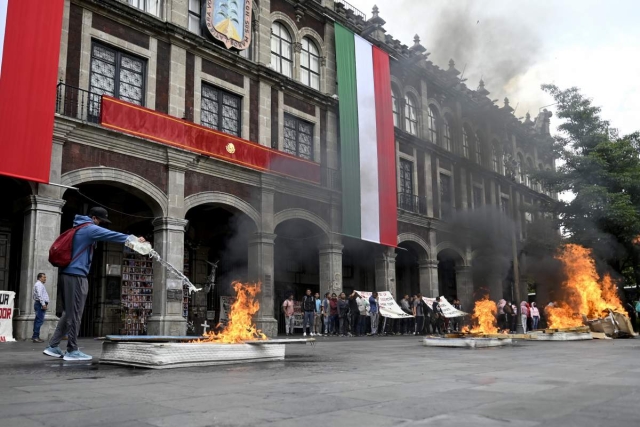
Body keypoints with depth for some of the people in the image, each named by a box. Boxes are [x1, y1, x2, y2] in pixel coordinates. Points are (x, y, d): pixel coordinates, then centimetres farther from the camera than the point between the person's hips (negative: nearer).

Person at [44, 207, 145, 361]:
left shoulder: (79, 229, 20)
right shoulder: (90, 229, -9)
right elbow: (112, 235, -13)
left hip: (68, 275, 10)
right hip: (76, 276, -10)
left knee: (69, 313, 14)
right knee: (74, 314, -4)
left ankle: (53, 346, 14)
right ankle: (72, 351, 1)